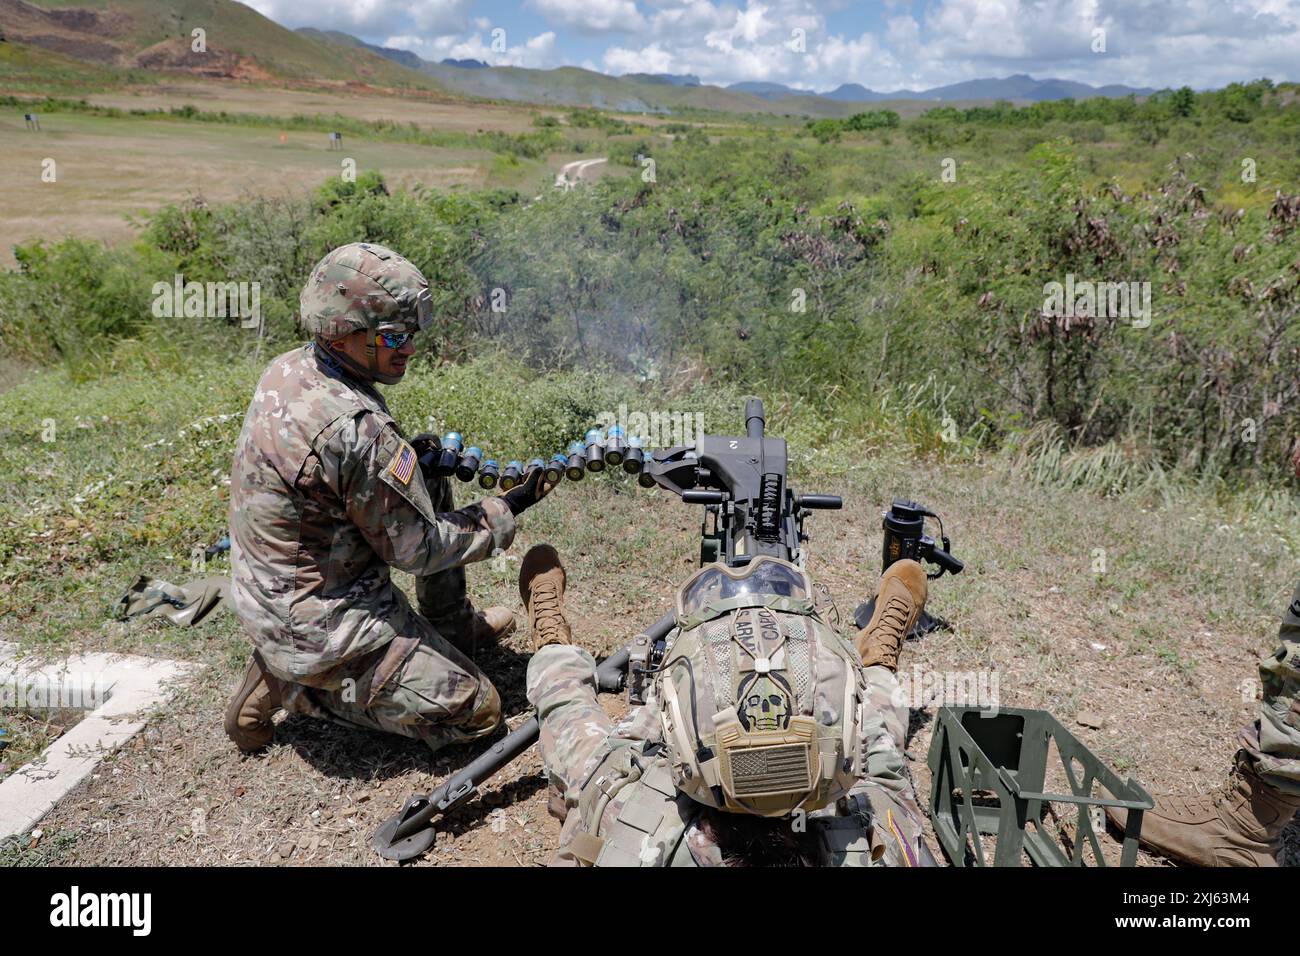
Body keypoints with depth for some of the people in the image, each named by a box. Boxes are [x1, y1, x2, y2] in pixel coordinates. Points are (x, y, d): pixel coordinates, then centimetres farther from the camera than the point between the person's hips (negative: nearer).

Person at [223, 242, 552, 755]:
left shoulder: (287, 370, -3)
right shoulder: (358, 430, -31)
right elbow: (417, 548, -19)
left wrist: (403, 457, 0)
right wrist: (505, 510, -7)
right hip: (319, 627, -9)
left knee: (433, 487, 14)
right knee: (477, 710, -1)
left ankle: (453, 626, 26)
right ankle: (289, 685, 2)